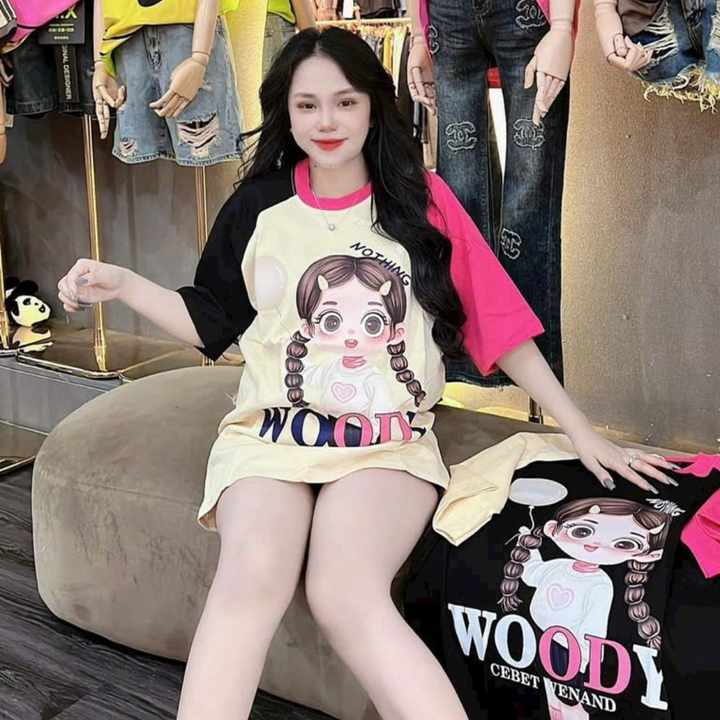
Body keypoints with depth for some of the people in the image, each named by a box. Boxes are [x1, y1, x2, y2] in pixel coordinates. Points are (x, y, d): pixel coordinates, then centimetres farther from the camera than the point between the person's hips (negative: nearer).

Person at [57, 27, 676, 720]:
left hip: (390, 440, -1)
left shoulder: (422, 201, 7)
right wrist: (122, 284, 5)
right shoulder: (257, 207, 10)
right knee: (250, 578, -31)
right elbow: (211, 323, 19)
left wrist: (581, 432, 5)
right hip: (270, 431, 1)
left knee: (345, 594, -31)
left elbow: (498, 324, 7)